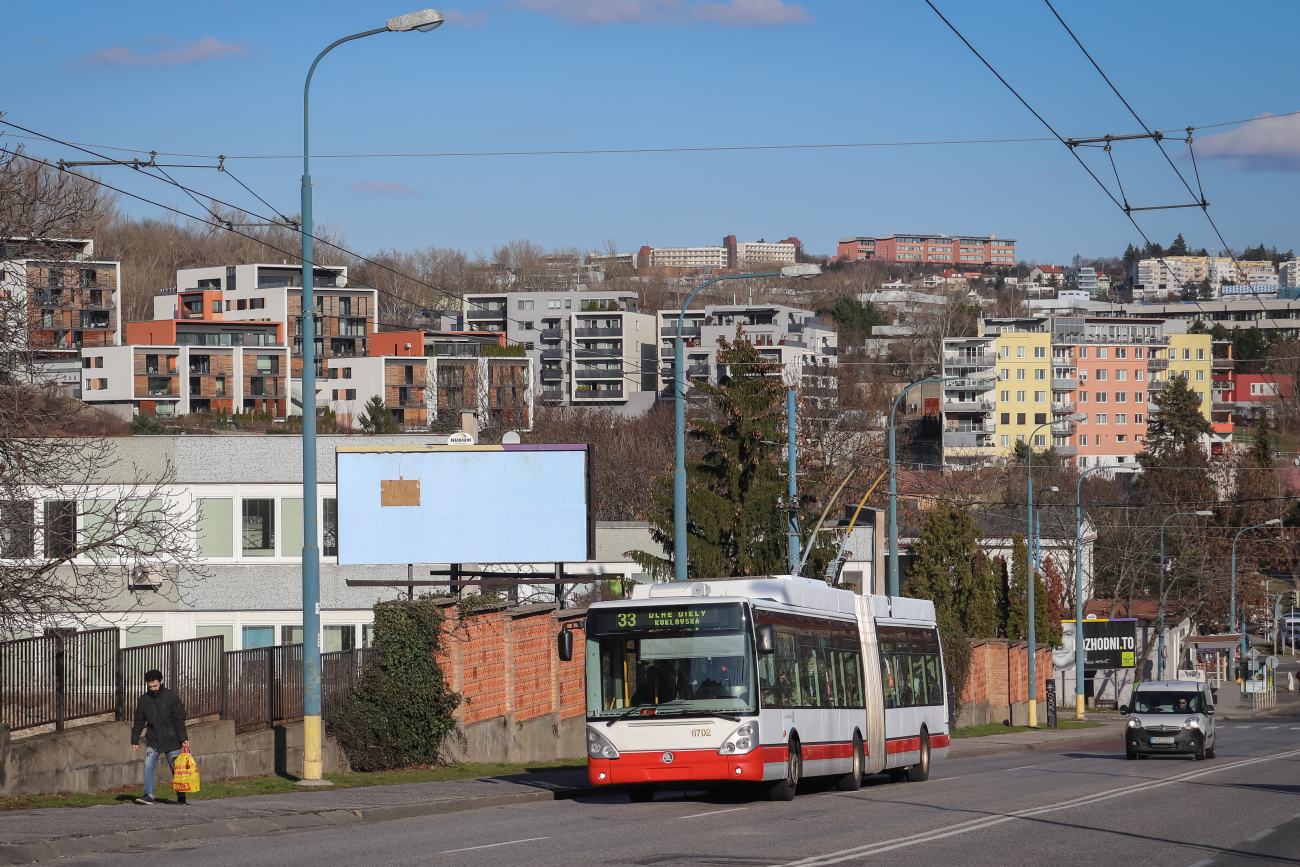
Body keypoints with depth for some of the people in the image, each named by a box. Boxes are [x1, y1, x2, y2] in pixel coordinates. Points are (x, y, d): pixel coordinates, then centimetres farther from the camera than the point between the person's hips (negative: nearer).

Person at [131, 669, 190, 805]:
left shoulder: (172, 697, -5)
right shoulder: (143, 700, 4)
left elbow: (180, 721, -4)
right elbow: (139, 722, 12)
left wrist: (183, 739, -10)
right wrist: (135, 740, 9)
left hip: (171, 741, -3)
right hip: (153, 740, 3)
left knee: (176, 769, 2)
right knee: (148, 766, -13)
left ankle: (181, 797, 14)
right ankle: (149, 795, -10)